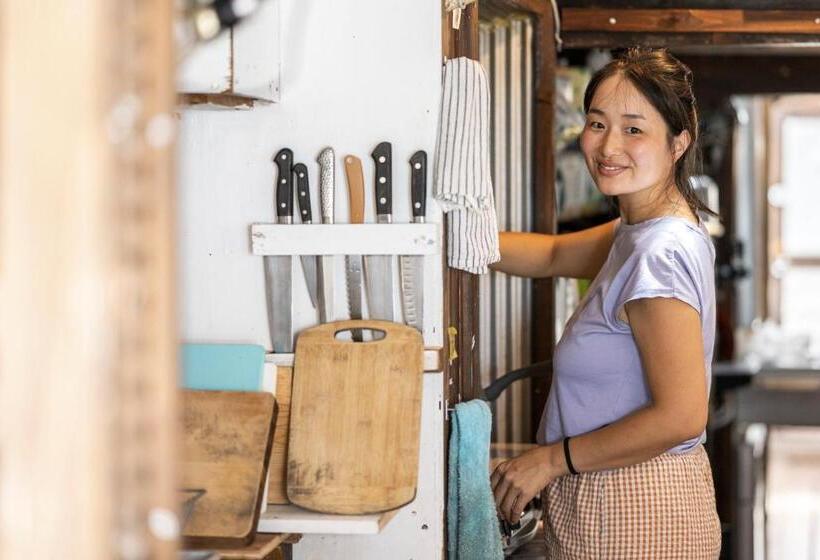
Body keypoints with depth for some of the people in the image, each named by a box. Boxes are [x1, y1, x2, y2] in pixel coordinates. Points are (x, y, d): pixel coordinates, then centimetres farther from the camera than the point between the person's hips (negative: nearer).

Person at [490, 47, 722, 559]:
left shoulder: (659, 256, -23)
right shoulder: (642, 231, 6)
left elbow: (680, 416, -26)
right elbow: (554, 255, 22)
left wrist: (552, 459, -17)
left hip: (630, 517, -9)